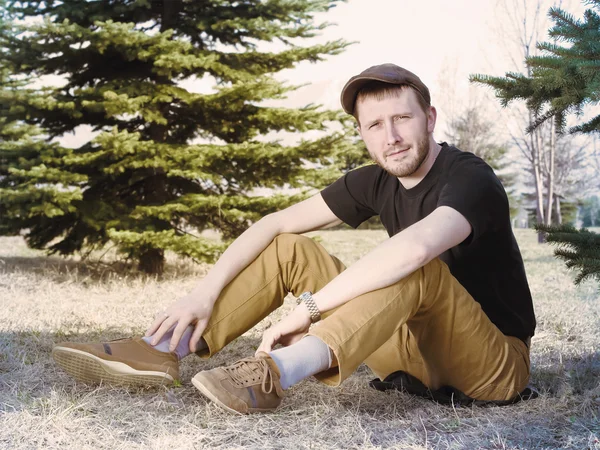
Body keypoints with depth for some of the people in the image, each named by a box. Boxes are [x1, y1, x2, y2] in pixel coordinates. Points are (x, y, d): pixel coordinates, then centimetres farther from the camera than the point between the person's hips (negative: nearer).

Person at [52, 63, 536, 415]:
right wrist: (205, 292, -14)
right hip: (419, 348, 6)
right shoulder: (378, 181, 0)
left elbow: (415, 246, -42)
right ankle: (161, 350, -17)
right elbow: (276, 222, -2)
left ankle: (279, 370, -51)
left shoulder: (471, 178, -21)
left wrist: (308, 307, -36)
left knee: (421, 265, -36)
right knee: (288, 248, -3)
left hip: (496, 362, -6)